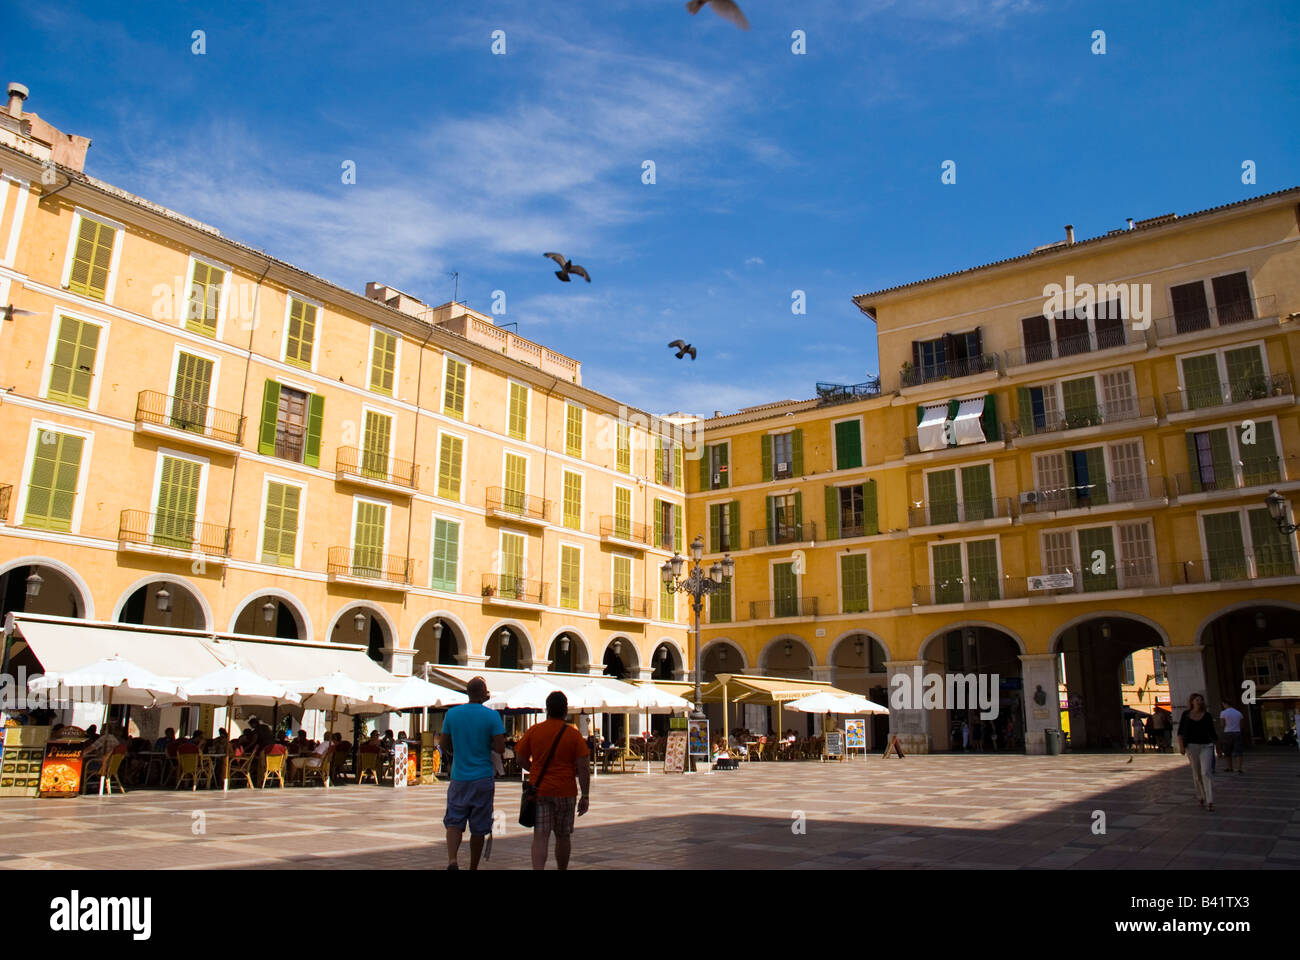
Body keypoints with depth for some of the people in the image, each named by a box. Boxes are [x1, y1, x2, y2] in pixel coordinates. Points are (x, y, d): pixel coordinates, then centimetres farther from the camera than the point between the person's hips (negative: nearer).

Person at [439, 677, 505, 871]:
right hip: (483, 778, -2)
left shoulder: (452, 713, 0)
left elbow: (444, 745, 5)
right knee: (479, 828, 10)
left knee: (454, 822, 6)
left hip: (459, 777, 2)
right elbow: (500, 748, -13)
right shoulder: (492, 716, -8)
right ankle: (473, 867, 19)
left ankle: (452, 860, -16)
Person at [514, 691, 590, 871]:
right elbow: (583, 768, -7)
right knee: (563, 836, 16)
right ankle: (561, 869, 30)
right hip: (565, 792, 0)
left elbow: (521, 759, 6)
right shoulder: (573, 734, -4)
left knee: (540, 836, -3)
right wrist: (585, 796, -2)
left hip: (539, 790, 0)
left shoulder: (533, 731, -1)